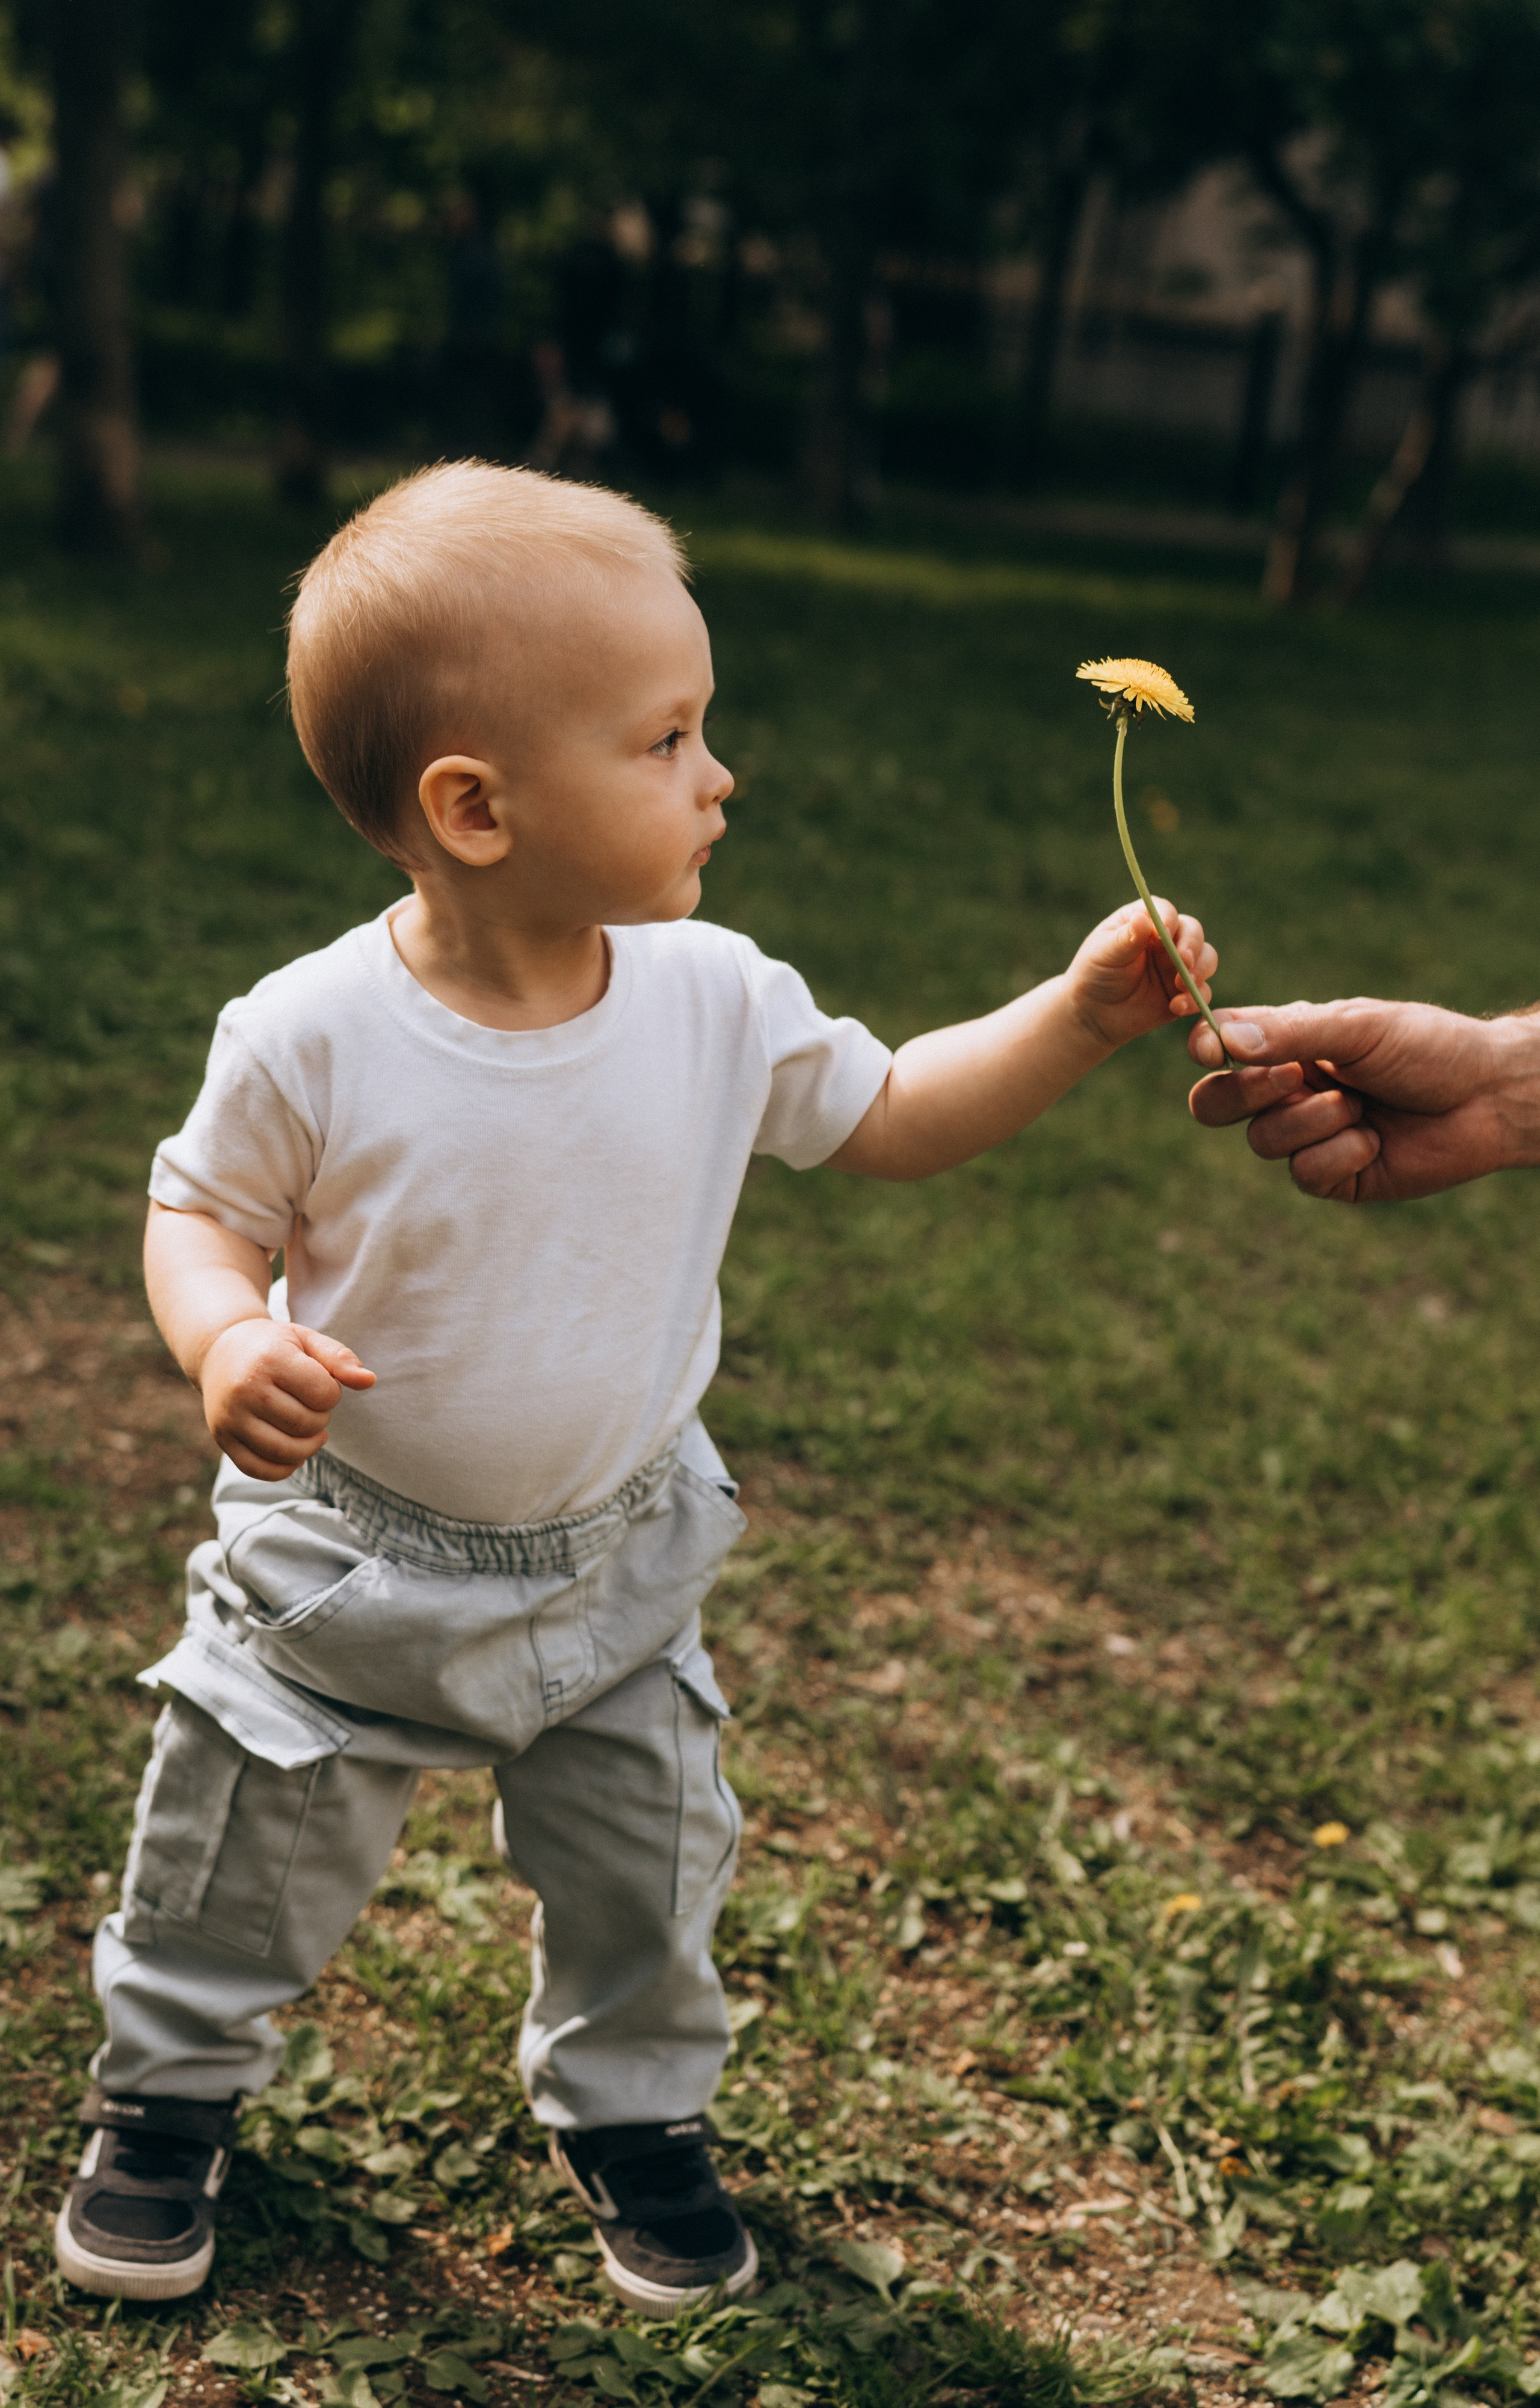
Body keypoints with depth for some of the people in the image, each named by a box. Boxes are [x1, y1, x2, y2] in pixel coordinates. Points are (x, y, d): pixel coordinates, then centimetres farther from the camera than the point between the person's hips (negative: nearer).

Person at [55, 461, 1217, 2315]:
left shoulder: (715, 1002, -14)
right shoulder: (313, 1040, -24)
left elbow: (885, 1119, 0)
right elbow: (202, 1210, -9)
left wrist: (1078, 1017, -12)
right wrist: (228, 1343, -30)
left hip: (616, 1563, 3)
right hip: (347, 1561, -3)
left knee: (646, 1873, 16)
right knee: (245, 1857, 12)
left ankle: (631, 2107, 45)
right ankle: (170, 2088, 41)